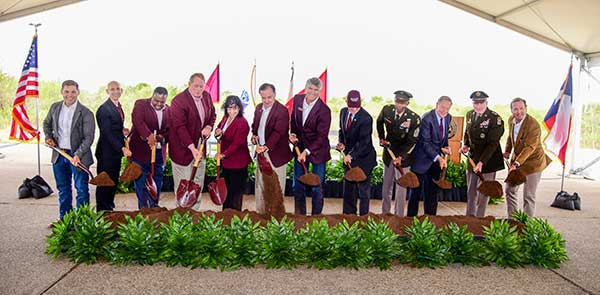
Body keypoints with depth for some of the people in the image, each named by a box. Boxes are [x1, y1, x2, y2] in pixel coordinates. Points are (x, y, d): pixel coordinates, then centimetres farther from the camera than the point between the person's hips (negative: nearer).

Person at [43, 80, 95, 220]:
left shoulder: (86, 113, -12)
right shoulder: (55, 107, 4)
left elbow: (88, 137, -14)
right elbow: (47, 123, 22)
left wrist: (78, 155, -24)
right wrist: (48, 137, 4)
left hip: (78, 156, -5)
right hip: (59, 155, 5)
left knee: (81, 189, 3)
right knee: (63, 189, 18)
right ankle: (64, 218, 31)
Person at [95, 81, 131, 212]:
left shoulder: (118, 107, 13)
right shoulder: (104, 109, -15)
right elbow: (107, 133, -20)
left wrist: (123, 131, 2)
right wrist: (121, 148, -26)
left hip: (116, 151, 8)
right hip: (106, 153, -8)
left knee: (114, 182, 15)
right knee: (104, 183, 2)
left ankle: (110, 208, 26)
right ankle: (102, 212, 12)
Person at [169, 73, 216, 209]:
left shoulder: (207, 97, 4)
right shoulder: (179, 100, -18)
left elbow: (212, 115, 19)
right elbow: (180, 126, -22)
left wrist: (209, 127, -4)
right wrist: (192, 147, -29)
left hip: (199, 147, 7)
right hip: (183, 149, -7)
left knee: (198, 183, 13)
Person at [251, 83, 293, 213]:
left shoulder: (282, 111, -17)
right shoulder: (259, 108, 6)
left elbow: (278, 132, -26)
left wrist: (266, 147, -38)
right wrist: (254, 134, 0)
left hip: (275, 153, -7)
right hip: (261, 151, 7)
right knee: (260, 184, 17)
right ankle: (260, 212, 31)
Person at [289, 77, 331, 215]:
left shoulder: (324, 110, -18)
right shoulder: (297, 99, -2)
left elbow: (322, 136, -19)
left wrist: (307, 152, -25)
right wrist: (293, 134, -2)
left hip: (317, 150, -5)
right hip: (300, 146, 5)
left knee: (317, 188, 5)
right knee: (297, 186, 12)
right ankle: (299, 215, 28)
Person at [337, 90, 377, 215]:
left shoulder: (366, 118, -21)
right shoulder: (343, 112, 1)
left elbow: (363, 141, -21)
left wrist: (351, 155, -25)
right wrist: (341, 143, -1)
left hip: (363, 158, -7)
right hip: (349, 156, 7)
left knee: (363, 188, 4)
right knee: (348, 187, 14)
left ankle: (363, 216, 15)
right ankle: (348, 214, 26)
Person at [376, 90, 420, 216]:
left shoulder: (414, 119, -19)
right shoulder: (387, 109, -9)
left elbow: (412, 141, -15)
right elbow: (379, 122, 13)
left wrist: (401, 157, -24)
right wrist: (381, 138, 4)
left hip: (404, 155, -3)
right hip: (389, 151, 3)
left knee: (401, 186, 1)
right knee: (386, 185, 13)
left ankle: (399, 215, 13)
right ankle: (385, 213, 27)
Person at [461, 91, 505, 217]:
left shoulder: (495, 118, -15)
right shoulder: (469, 115, 5)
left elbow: (493, 143, -19)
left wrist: (482, 162, -26)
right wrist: (466, 145, 2)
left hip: (488, 159, -6)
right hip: (473, 158, 6)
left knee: (483, 192, 1)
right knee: (470, 191, 13)